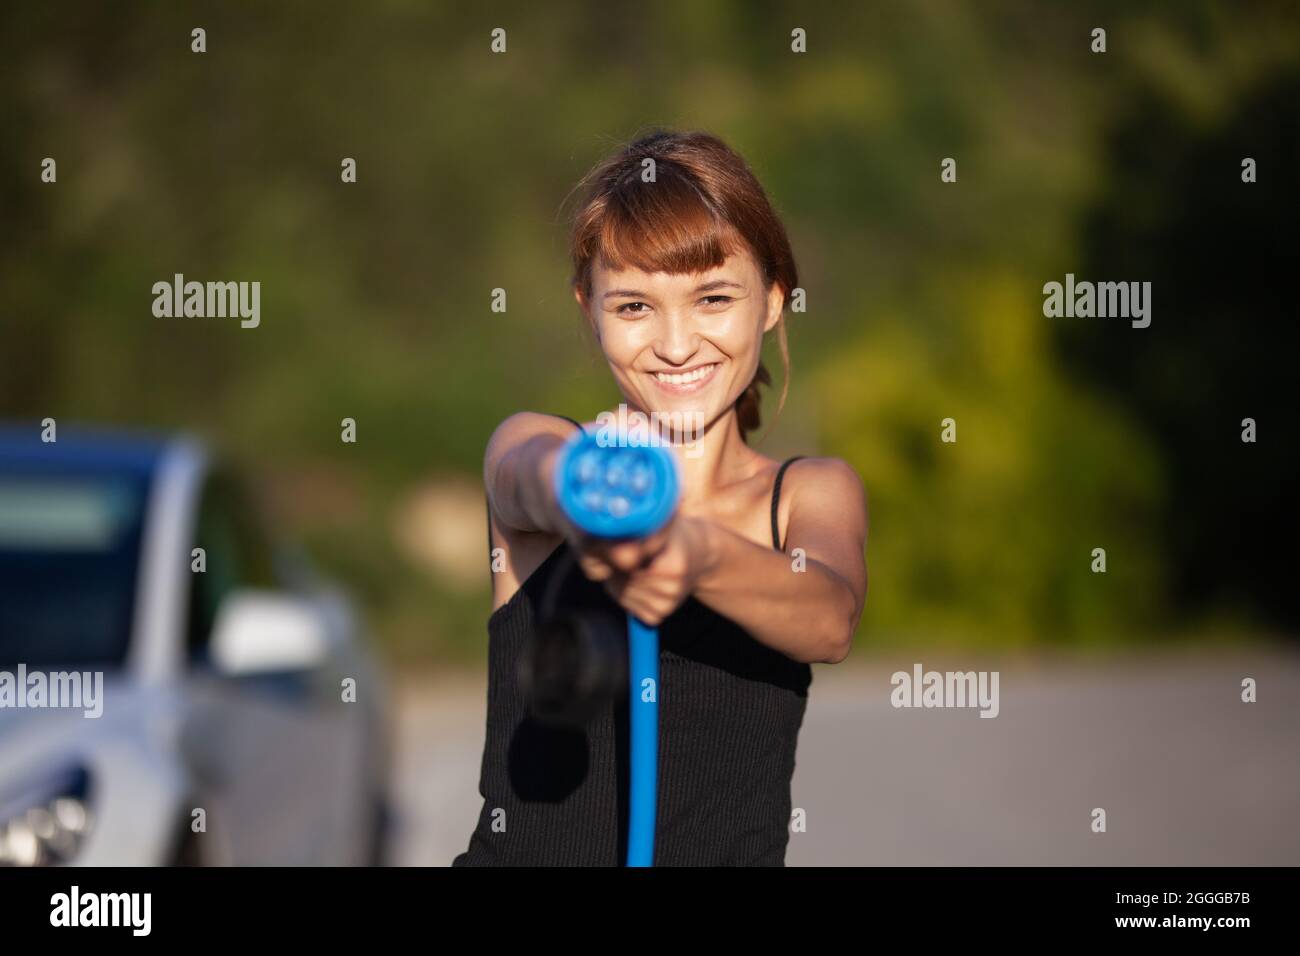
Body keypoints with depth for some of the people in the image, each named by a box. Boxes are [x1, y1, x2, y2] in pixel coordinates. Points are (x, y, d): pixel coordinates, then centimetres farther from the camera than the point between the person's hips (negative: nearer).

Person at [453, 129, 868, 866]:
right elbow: (537, 475, -19)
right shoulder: (524, 444, 4)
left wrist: (701, 556, -35)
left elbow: (831, 621, -15)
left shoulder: (816, 496, 6)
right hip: (519, 854, 0)